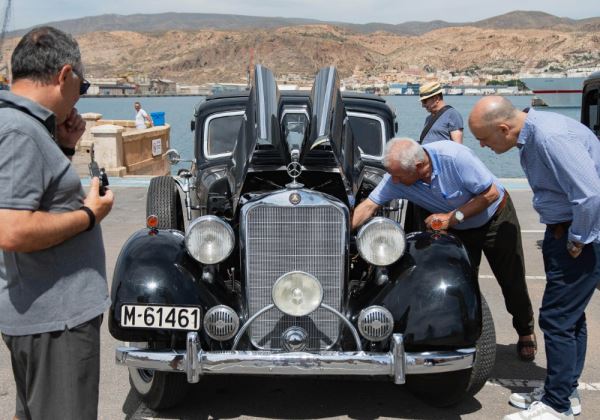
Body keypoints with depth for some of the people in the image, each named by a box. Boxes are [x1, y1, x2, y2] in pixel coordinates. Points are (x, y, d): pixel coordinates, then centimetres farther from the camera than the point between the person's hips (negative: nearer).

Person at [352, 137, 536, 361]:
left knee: (512, 281, 6)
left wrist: (453, 217, -32)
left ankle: (525, 332, 30)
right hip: (458, 230, 4)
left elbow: (491, 193, -28)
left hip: (496, 218, -3)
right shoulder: (396, 177, -23)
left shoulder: (455, 156, -37)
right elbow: (368, 206, -18)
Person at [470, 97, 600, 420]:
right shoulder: (529, 135, 4)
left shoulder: (552, 137, -27)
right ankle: (564, 391, 33)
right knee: (569, 315, 18)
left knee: (557, 318, -3)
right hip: (562, 228, 10)